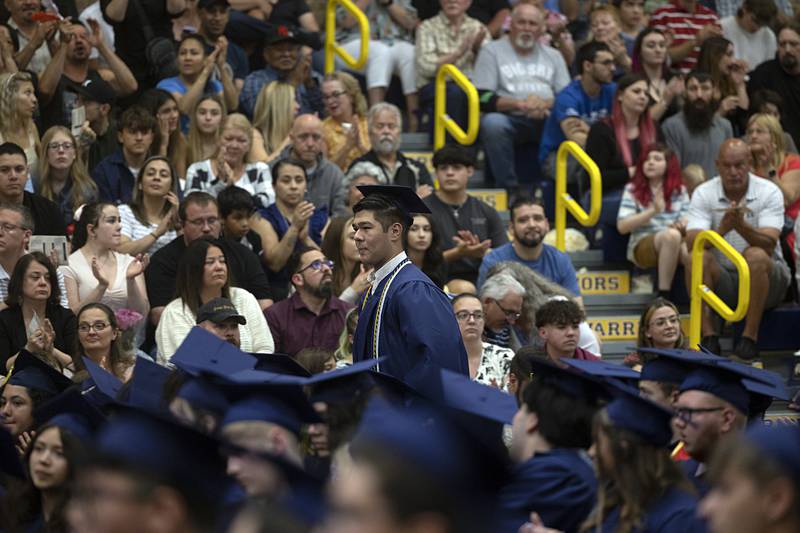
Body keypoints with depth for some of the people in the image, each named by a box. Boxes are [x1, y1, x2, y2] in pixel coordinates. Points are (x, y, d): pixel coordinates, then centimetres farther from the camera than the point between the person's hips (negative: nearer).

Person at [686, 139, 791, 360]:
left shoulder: (769, 192, -9)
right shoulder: (704, 193, -3)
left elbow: (769, 244, -23)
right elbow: (692, 242, -18)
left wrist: (741, 226, -42)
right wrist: (722, 229, -37)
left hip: (766, 278, -2)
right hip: (722, 278, 2)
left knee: (756, 255, -33)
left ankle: (750, 338, -27)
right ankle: (709, 336, -26)